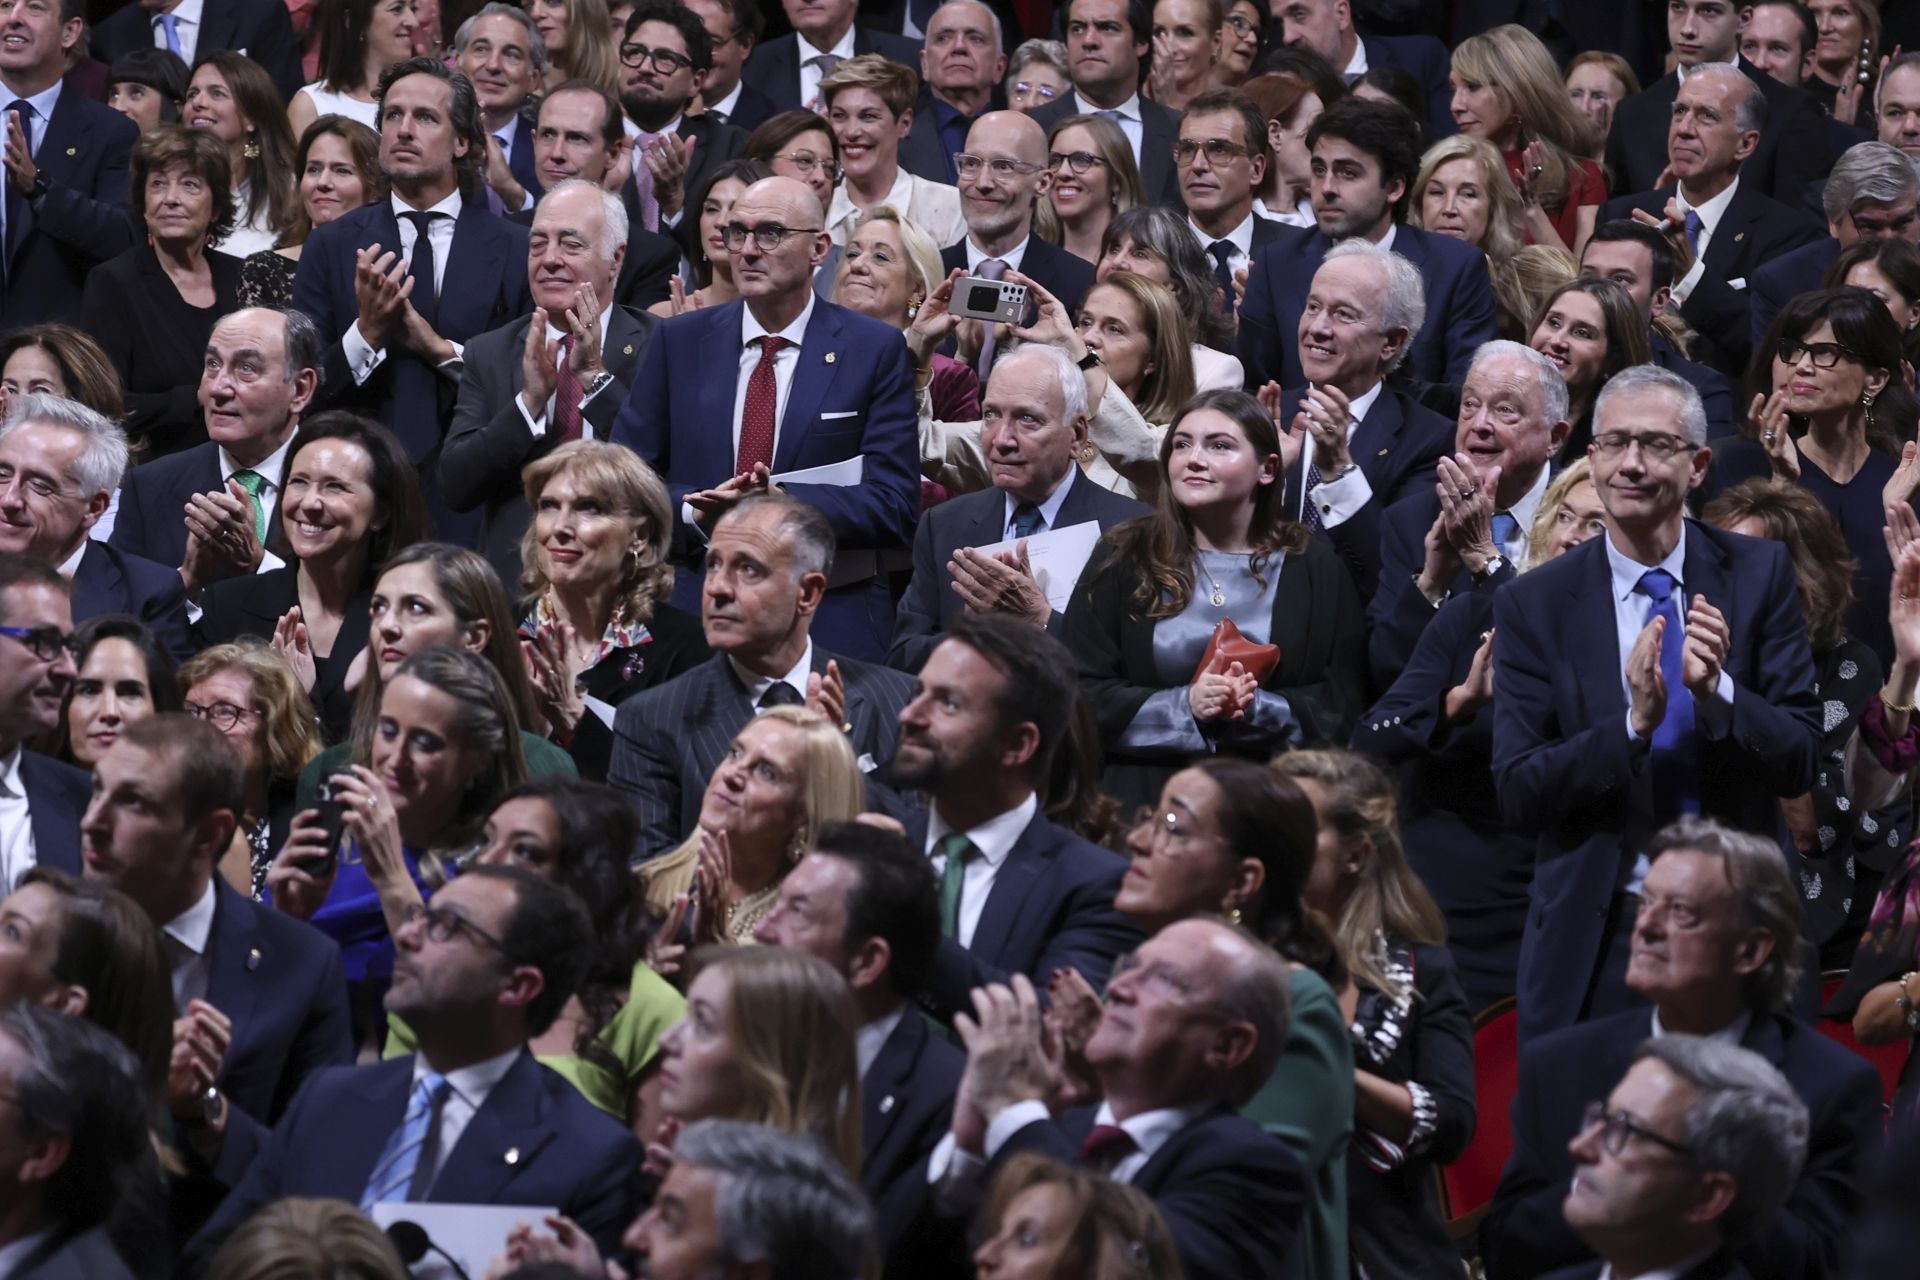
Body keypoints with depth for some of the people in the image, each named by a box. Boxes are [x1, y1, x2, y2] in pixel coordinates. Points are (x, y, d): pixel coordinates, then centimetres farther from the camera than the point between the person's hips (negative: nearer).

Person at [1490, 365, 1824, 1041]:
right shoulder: (1534, 605, -2)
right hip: (1593, 946, -1)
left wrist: (1717, 691, -21)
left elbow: (1801, 762, -2)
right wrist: (1635, 724, -23)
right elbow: (1518, 792, -8)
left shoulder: (1760, 576, 0)